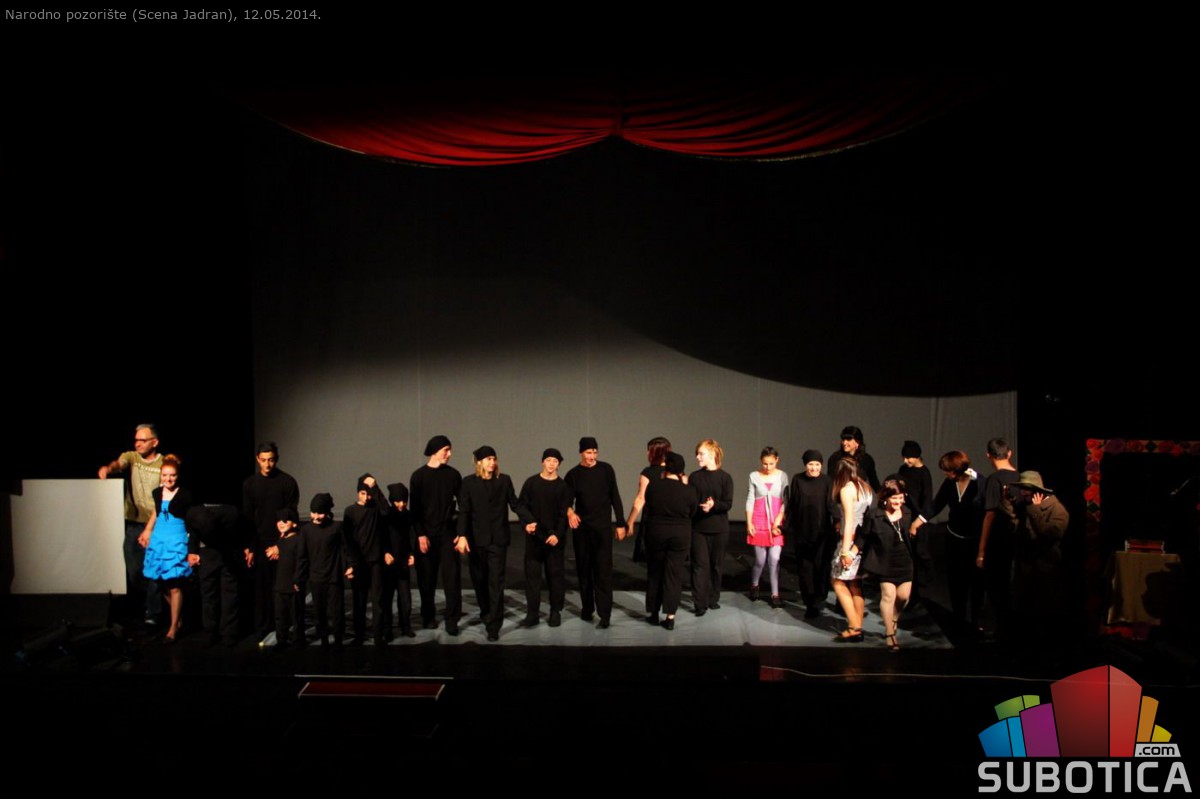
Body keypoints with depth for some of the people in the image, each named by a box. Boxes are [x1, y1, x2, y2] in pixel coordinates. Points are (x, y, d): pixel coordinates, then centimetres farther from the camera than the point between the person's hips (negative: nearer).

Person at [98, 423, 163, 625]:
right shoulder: (130, 457, 4)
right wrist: (108, 468, -43)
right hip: (133, 523, 2)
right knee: (133, 569, 8)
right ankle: (135, 610, 23)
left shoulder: (164, 464, -1)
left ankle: (152, 614, 10)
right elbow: (118, 464, -19)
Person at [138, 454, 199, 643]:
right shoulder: (157, 493, 5)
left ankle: (174, 627, 5)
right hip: (158, 541, 6)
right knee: (161, 583, 9)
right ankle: (178, 616, 28)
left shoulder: (185, 495, -10)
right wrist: (147, 531, 19)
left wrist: (192, 550, -10)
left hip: (177, 542, -5)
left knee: (174, 586, -5)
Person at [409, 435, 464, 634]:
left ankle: (452, 619, 3)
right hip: (426, 534, 0)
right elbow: (414, 508, -1)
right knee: (427, 578, 7)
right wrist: (420, 534, -9)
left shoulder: (453, 474, 2)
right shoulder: (418, 476, -1)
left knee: (452, 576, -4)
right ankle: (428, 616, 22)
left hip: (448, 532, 0)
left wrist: (462, 534, -4)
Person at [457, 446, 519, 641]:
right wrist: (462, 535, -17)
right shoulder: (469, 482, 0)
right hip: (477, 538, 1)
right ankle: (485, 612, 38)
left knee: (496, 583, -4)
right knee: (479, 579, 14)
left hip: (498, 538, -1)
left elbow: (514, 504, 5)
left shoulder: (504, 480, 3)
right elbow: (464, 511, -5)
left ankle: (493, 626, -3)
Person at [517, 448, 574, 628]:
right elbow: (521, 505, 2)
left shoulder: (563, 486, 2)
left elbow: (564, 513, -3)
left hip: (555, 537, -1)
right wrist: (527, 522, -16)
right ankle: (532, 612, 8)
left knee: (556, 573, 4)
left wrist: (558, 534, -15)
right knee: (532, 573, 1)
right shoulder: (531, 482, 4)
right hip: (534, 536, 1)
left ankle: (556, 611, 14)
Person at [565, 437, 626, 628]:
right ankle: (587, 608, 24)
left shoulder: (606, 470, 0)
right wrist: (570, 512, -23)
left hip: (603, 526, -1)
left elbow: (615, 497, 3)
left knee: (603, 570, -5)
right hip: (582, 527, 2)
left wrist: (620, 523, 1)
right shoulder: (573, 474, 0)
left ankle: (605, 613, -3)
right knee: (583, 569, 10)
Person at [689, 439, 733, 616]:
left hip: (719, 528, 0)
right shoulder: (695, 476, 3)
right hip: (698, 528, 0)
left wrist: (713, 505, -25)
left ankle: (713, 599, 24)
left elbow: (728, 504, -6)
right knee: (700, 565, -4)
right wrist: (701, 507, -22)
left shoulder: (725, 477, -1)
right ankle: (700, 603, -2)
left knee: (717, 565, 9)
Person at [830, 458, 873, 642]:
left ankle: (854, 628, -1)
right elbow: (870, 515, 11)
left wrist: (846, 550, -17)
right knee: (855, 584, 13)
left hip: (851, 540, -8)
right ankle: (857, 627, 16)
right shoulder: (865, 487, 10)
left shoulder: (846, 489, -11)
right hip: (865, 539, 8)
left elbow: (849, 521, -16)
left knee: (838, 582, 1)